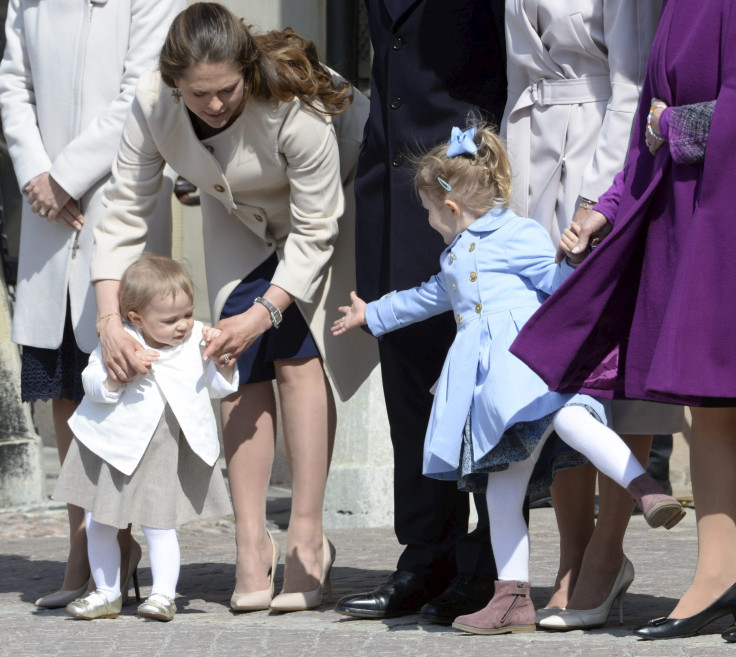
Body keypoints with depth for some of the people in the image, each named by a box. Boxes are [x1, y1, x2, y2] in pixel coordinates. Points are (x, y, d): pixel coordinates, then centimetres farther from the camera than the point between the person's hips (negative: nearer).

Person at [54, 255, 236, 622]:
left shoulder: (195, 341, -1)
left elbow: (219, 386, 7)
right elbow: (95, 388, -13)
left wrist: (221, 358, -11)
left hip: (164, 453, 0)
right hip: (111, 449, 0)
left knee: (159, 525, -8)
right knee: (97, 526, 7)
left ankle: (164, 594, 0)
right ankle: (107, 594, 21)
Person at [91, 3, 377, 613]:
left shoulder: (294, 103, -39)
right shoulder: (153, 105, -28)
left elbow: (314, 230, -30)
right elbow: (124, 212, -21)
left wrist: (265, 314, -36)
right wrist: (111, 318, -32)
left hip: (329, 203, -4)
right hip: (243, 216, 4)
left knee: (295, 354, -17)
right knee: (243, 363, -8)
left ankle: (307, 539, -13)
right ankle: (251, 541, -6)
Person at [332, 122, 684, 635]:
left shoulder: (520, 237, 4)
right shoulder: (456, 256, 32)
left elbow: (559, 282, -2)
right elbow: (429, 298, 50)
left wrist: (571, 261, -23)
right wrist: (373, 314, 60)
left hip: (532, 354, -8)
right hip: (487, 378, 8)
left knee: (569, 418, -40)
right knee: (502, 496, 4)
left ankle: (646, 491, -49)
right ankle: (513, 598, 6)